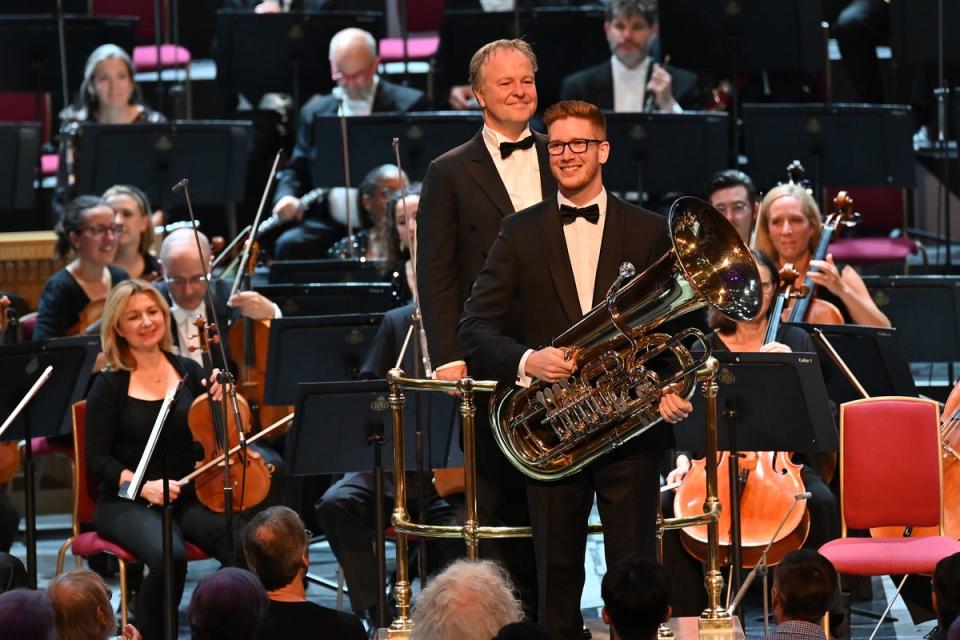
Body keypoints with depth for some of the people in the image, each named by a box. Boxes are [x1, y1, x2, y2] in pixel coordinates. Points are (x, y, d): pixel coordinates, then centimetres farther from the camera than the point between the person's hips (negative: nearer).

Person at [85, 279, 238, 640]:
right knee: (169, 555, -36)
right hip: (127, 505, -3)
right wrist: (143, 485, -18)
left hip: (190, 498, 3)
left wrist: (222, 400, -9)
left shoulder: (188, 372, 11)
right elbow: (97, 459, -2)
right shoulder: (109, 387, 1)